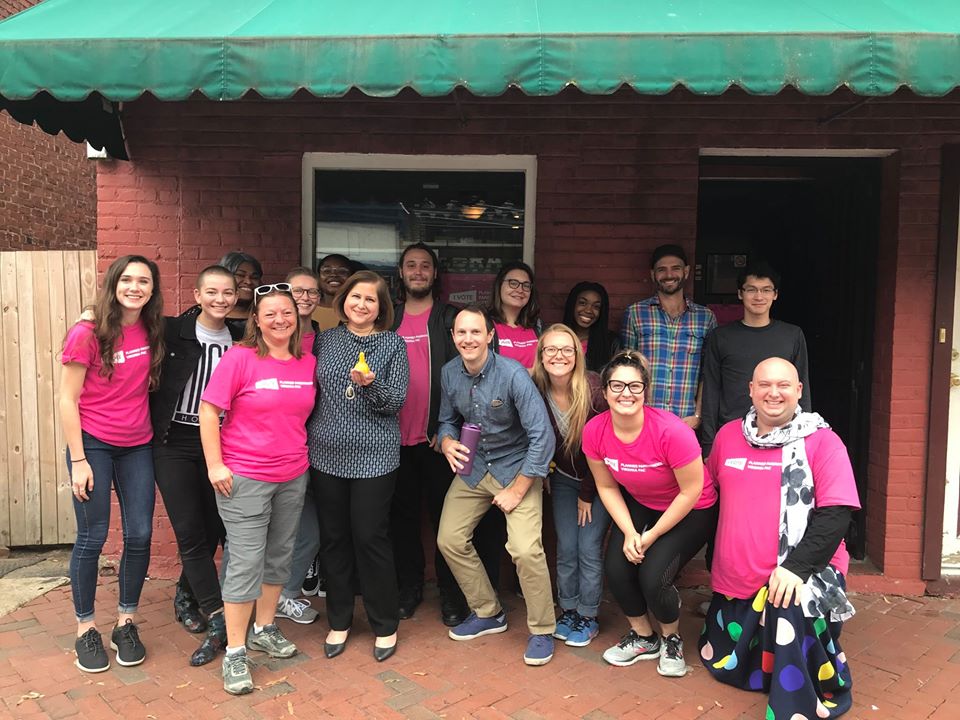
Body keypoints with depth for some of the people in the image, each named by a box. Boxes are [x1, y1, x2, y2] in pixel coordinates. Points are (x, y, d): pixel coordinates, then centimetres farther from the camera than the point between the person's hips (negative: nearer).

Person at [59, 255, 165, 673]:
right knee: (92, 538, 3)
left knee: (140, 536, 4)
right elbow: (67, 399, -10)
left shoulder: (152, 332, 2)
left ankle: (126, 623, 21)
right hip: (93, 444, -4)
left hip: (137, 447, 4)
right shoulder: (87, 333, -12)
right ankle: (86, 629, 20)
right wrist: (78, 460, -12)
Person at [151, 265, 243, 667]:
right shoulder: (172, 332, -5)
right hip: (174, 443, -3)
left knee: (212, 531, 9)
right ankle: (220, 622, 3)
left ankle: (186, 596, 34)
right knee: (190, 534, -4)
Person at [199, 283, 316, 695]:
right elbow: (209, 409, -11)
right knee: (247, 561, -2)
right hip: (244, 478, -5)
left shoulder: (308, 363, 3)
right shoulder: (240, 357, -12)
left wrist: (304, 454, 10)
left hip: (293, 476, 6)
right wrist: (215, 465, -13)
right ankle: (235, 652, 12)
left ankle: (264, 629, 34)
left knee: (279, 554, 15)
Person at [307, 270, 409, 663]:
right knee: (334, 538, 10)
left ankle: (385, 625, 18)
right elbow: (311, 393, 11)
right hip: (327, 454, 3)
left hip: (374, 456, -3)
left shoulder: (393, 344, -2)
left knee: (370, 538, 0)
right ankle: (339, 621, 27)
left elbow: (397, 400, -8)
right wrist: (307, 437, 5)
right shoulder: (324, 340, 6)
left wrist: (371, 384, -24)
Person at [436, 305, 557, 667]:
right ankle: (487, 613, 25)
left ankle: (542, 630, 6)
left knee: (525, 549, -18)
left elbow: (542, 436, -23)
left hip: (516, 466, -6)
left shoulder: (513, 374, -23)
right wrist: (447, 441, -14)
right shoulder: (449, 373, -6)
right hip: (472, 467, 6)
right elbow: (448, 419, 10)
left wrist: (516, 490, -19)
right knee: (449, 540, 4)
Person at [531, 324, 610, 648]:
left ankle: (588, 617, 16)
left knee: (589, 548, -2)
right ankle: (569, 610, 25)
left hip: (598, 479, -3)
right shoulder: (536, 391, -16)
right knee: (566, 548, 6)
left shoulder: (594, 389, -26)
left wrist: (587, 494, -10)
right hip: (563, 478, 3)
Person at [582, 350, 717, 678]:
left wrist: (652, 535, -15)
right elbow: (607, 486, -3)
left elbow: (691, 491, -21)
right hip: (639, 505, 5)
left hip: (691, 511, -4)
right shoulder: (595, 431, -18)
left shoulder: (671, 431, -33)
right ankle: (644, 638, 18)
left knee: (653, 577, -19)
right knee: (616, 568, -13)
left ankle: (672, 639, 17)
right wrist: (629, 533, -13)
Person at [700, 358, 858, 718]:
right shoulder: (728, 435, 7)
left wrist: (796, 567, -26)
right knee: (725, 666, 12)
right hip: (736, 580, 6)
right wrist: (717, 556, 21)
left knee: (789, 610, -38)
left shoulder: (822, 441, -7)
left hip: (801, 576, -5)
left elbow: (836, 513, -15)